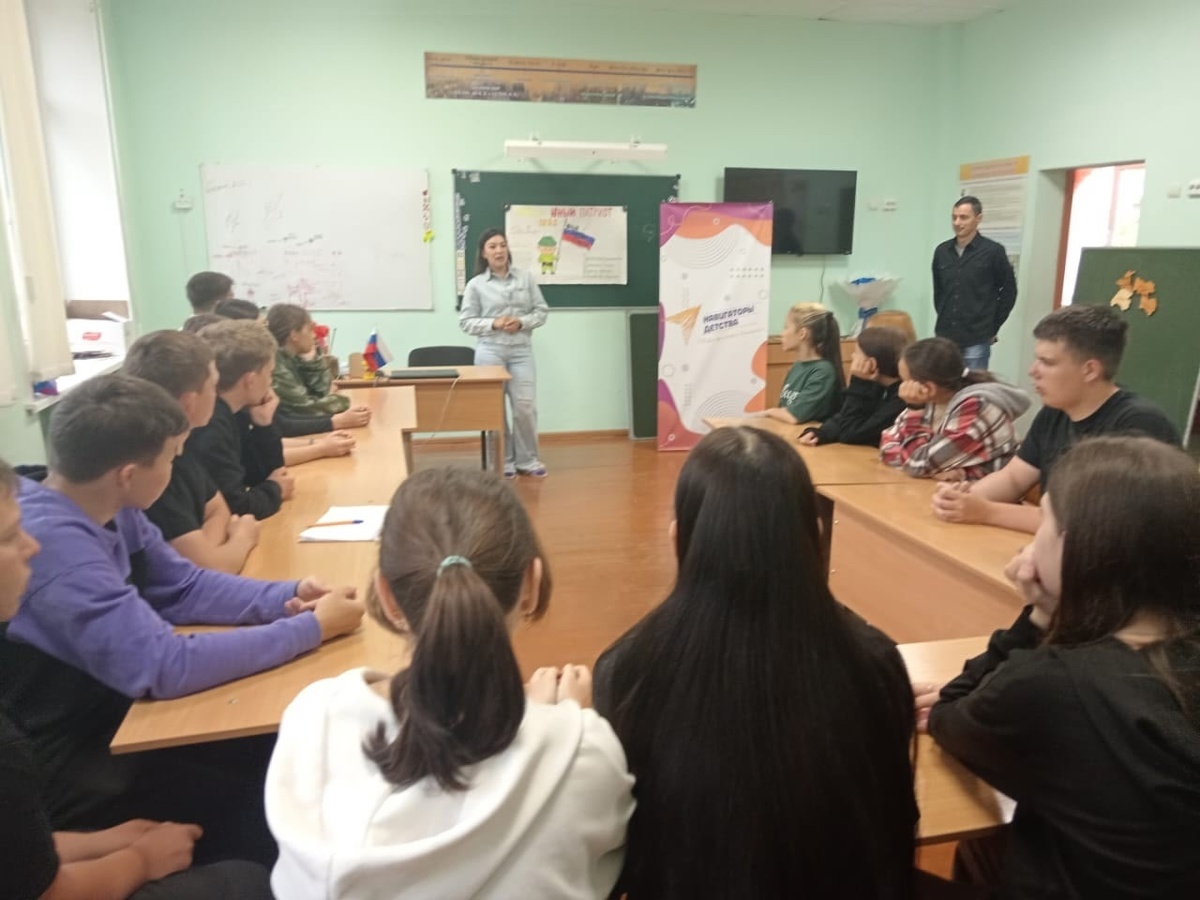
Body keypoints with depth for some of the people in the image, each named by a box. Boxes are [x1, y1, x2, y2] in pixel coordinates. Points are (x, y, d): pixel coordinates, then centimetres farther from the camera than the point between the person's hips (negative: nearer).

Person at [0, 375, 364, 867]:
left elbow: (184, 587, 7)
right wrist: (313, 627, -25)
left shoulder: (110, 510, -3)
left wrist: (286, 597, -10)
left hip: (107, 716, 8)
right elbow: (165, 666, -33)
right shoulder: (53, 542, -32)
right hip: (60, 769, -8)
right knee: (264, 807, -12)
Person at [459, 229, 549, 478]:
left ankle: (527, 459, 16)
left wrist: (522, 322, -11)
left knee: (525, 406, -1)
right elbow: (466, 322, 1)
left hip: (521, 350, 1)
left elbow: (541, 312, 7)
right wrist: (493, 323, -13)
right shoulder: (475, 285, 1)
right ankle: (503, 461, 18)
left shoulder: (526, 278, 5)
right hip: (490, 351, -1)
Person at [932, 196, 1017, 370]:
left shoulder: (993, 251, -5)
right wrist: (944, 318, 10)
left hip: (977, 340, -4)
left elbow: (1009, 291, 1)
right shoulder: (941, 251, 6)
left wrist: (992, 327, 1)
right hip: (945, 337, 4)